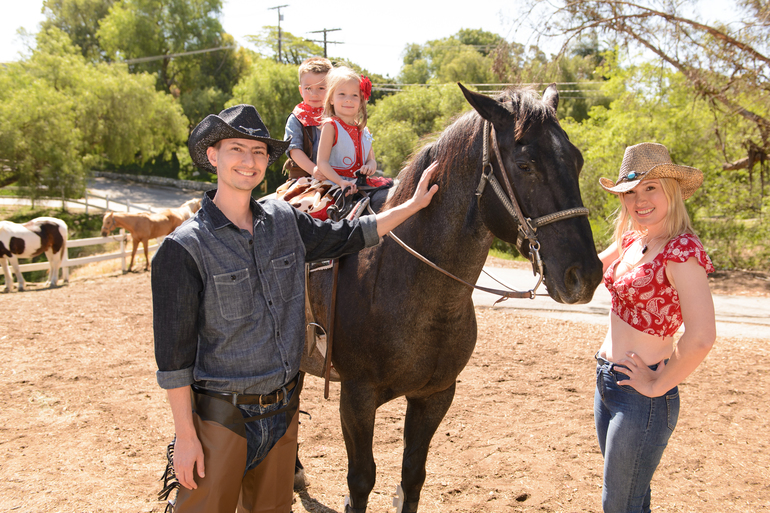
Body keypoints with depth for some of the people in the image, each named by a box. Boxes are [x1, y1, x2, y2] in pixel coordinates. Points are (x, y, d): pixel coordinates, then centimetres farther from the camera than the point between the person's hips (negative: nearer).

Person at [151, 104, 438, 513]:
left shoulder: (285, 221, 1)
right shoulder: (184, 248, -15)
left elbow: (346, 236, 17)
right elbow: (173, 351, -13)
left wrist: (413, 205, 17)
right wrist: (185, 436, -12)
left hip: (282, 411, 5)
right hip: (221, 416, -5)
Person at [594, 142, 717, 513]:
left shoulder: (682, 249, -21)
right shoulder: (631, 240, 5)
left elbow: (701, 337, -31)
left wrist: (658, 385, -19)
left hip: (641, 395, -8)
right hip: (606, 382, 8)